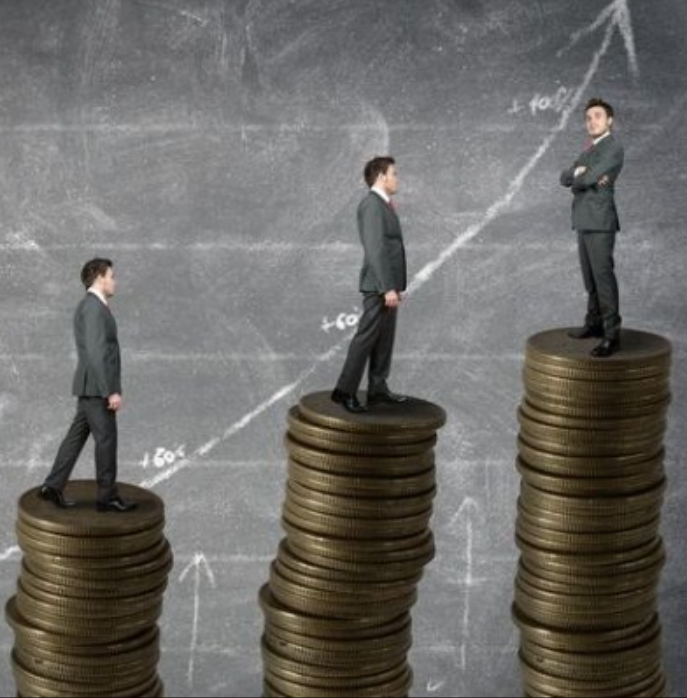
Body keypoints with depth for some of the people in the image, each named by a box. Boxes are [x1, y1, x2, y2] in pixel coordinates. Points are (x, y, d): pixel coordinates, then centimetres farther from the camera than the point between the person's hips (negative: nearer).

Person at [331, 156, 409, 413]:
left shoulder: (383, 205, 16)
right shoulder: (372, 204, -15)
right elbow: (375, 249, -22)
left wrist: (396, 286, 18)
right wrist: (388, 288, -25)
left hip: (387, 284, 10)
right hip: (379, 286, -10)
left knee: (384, 339, 10)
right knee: (366, 337, -9)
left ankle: (378, 389, 13)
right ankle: (345, 390, -8)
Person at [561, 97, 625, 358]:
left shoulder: (613, 148, -9)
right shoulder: (590, 151, 20)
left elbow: (589, 178, -20)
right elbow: (565, 178, 10)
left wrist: (577, 180, 2)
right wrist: (579, 174, -11)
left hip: (600, 223, -9)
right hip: (585, 222, 9)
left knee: (603, 276, -13)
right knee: (590, 276, 15)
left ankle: (612, 336, -16)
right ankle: (595, 324, 25)